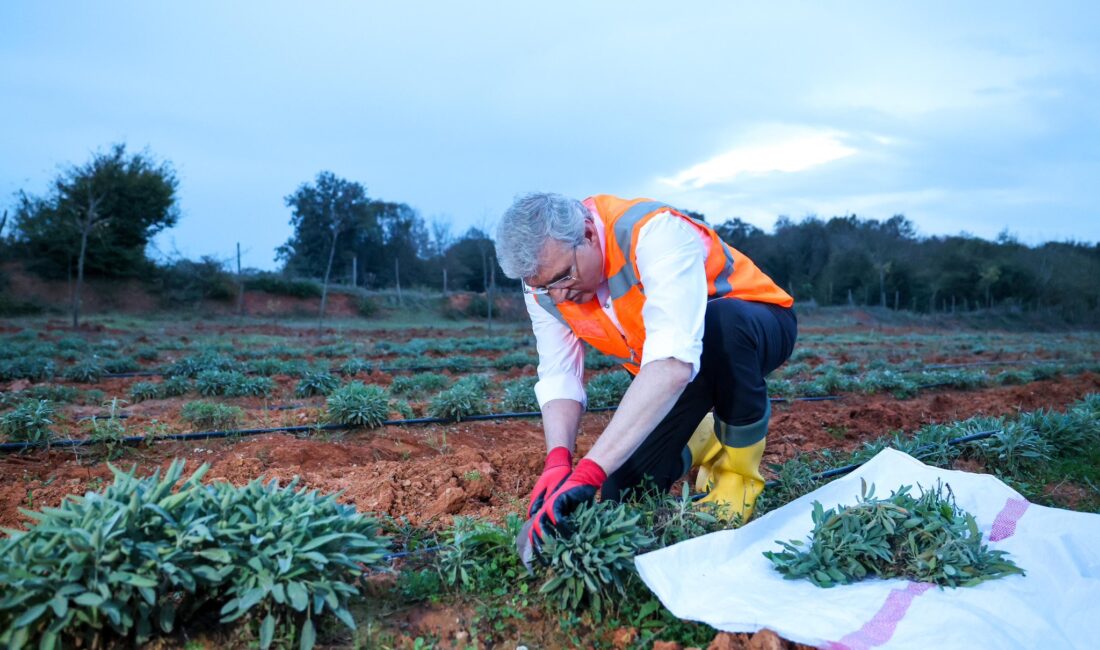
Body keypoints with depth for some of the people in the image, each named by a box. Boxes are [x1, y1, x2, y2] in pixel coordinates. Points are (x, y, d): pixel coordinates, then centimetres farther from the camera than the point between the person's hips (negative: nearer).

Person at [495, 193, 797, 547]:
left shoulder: (654, 232, -36)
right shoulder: (544, 279, -15)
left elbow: (675, 361, -48)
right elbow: (559, 377, -13)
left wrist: (590, 470, -53)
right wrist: (557, 459, -33)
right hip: (662, 379, 5)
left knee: (722, 322, -40)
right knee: (624, 489, -7)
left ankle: (740, 469, -14)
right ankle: (705, 440, 24)